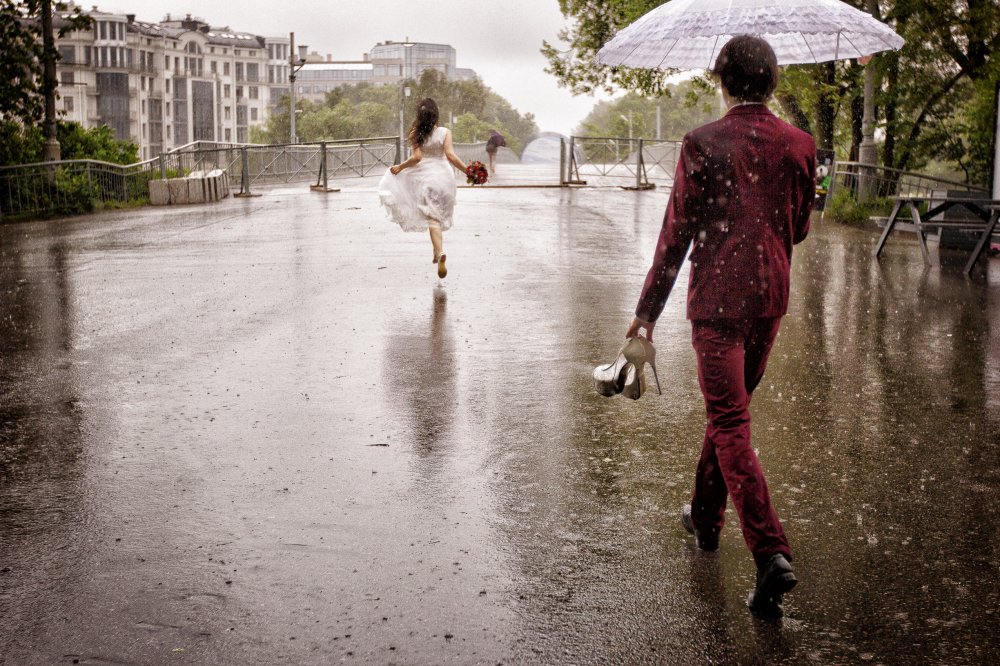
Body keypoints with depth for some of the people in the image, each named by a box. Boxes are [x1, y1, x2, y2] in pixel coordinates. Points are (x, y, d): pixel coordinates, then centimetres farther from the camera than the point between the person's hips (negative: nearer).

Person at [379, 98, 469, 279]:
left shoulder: (417, 134, -3)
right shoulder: (445, 132, -4)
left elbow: (416, 157, -11)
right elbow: (450, 155, -13)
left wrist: (400, 167, 3)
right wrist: (467, 171, -9)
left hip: (425, 176, -1)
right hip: (444, 176, 1)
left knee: (433, 218, -4)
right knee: (441, 216, 17)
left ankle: (440, 252, -26)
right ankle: (437, 252, 25)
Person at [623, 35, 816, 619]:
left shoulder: (703, 145, -12)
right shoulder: (799, 146, 1)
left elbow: (676, 234, -10)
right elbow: (799, 230, 11)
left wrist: (647, 312, -2)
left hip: (717, 301, -5)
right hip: (770, 298, 5)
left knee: (731, 424, -4)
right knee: (730, 408, 21)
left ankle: (772, 554, -15)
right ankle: (706, 517, 36)